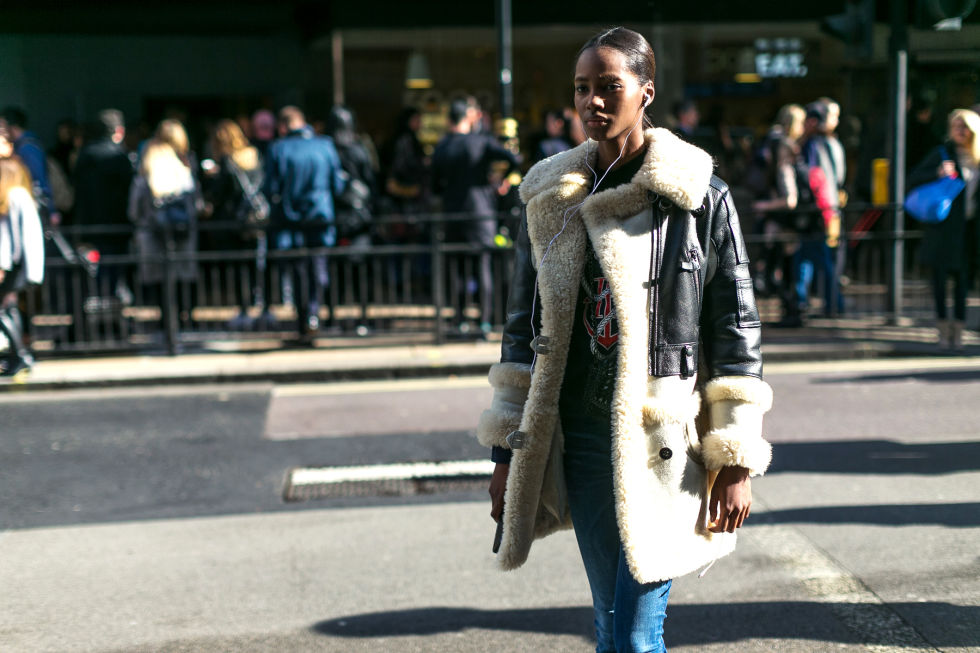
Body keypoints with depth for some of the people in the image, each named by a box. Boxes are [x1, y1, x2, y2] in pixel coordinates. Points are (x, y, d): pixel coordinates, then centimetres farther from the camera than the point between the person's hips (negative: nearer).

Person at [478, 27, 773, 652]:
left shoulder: (700, 198, -4)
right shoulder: (549, 199, 7)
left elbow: (736, 333, -2)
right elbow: (523, 327, 12)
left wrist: (736, 463, -4)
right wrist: (507, 451, 10)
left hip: (664, 443, -4)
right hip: (580, 437, 4)